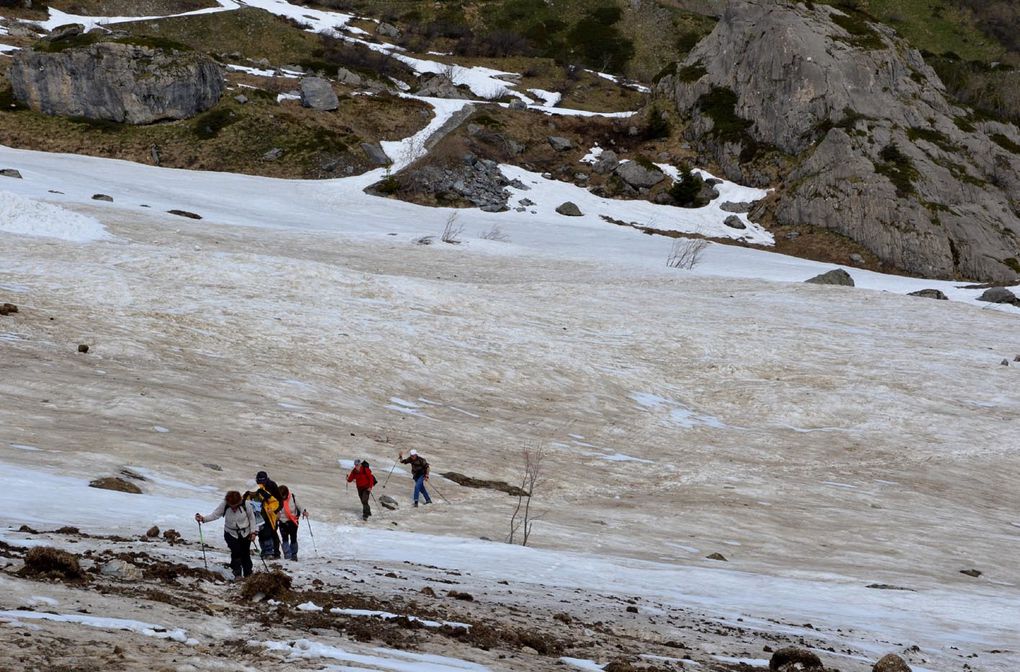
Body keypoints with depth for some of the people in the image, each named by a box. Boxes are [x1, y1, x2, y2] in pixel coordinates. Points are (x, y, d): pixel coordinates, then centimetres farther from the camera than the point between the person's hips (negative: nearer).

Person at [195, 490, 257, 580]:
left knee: (246, 553, 7)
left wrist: (253, 531, -6)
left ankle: (248, 574, 24)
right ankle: (237, 574, -4)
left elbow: (251, 518, -6)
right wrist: (203, 518, -33)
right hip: (231, 533, 0)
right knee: (236, 552, -17)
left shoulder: (245, 504, -19)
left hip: (245, 533, 0)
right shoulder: (224, 505, -17)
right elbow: (215, 514, -17)